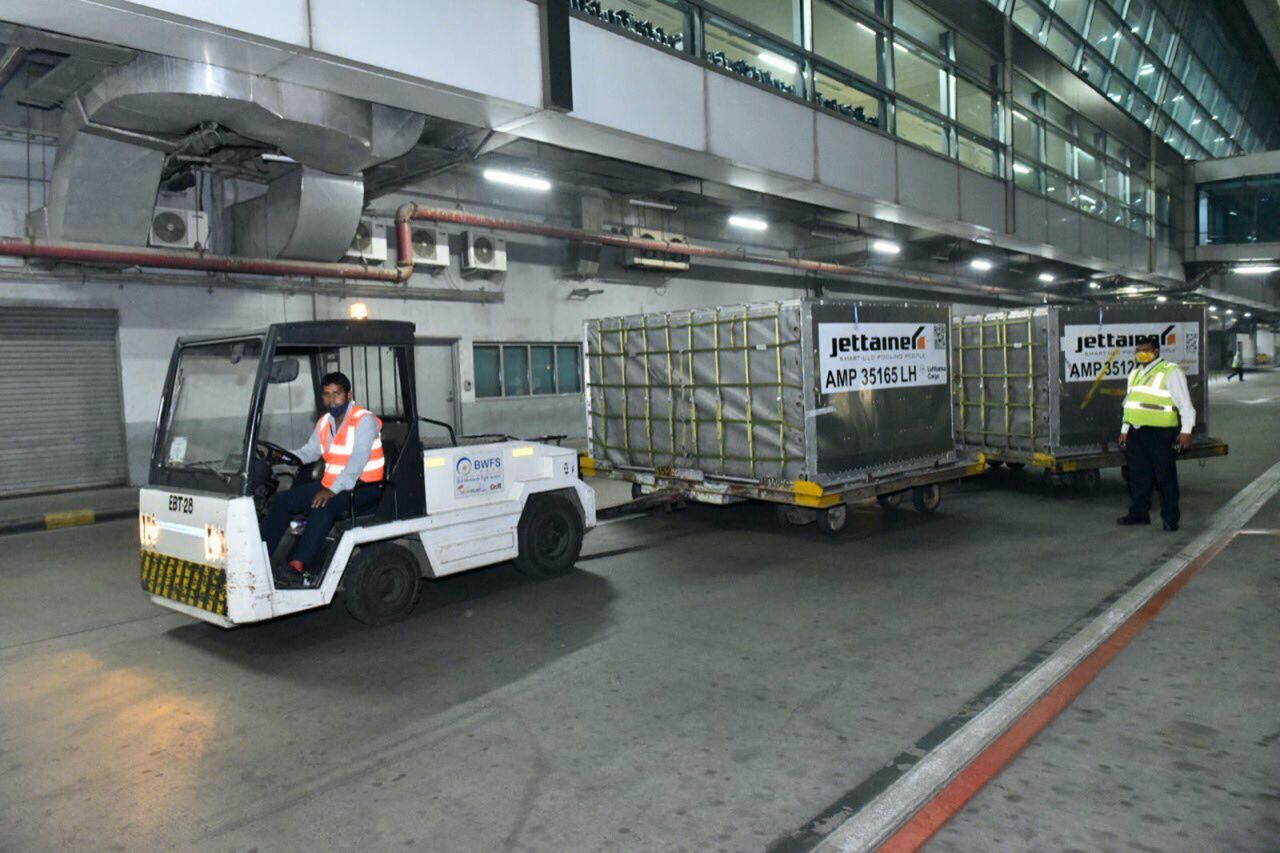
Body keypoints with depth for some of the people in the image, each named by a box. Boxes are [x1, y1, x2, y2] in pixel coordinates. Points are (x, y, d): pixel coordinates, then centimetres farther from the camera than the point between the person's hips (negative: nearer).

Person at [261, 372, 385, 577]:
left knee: (324, 506, -34)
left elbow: (358, 461, -24)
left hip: (364, 488, -8)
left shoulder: (364, 420, -13)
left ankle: (299, 564, -35)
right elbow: (309, 452, 12)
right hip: (331, 484, 8)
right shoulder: (324, 422, 13)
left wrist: (332, 490, -32)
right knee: (283, 500, -4)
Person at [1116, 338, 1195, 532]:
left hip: (1160, 432, -7)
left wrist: (1186, 431, -15)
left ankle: (1171, 518, 8)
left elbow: (1185, 404, -9)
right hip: (1136, 431, 7)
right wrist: (1125, 430, 22)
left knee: (1165, 476, 0)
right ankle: (1139, 512, 22)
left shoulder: (1171, 372, -5)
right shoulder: (1135, 374, 18)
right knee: (1138, 475, 12)